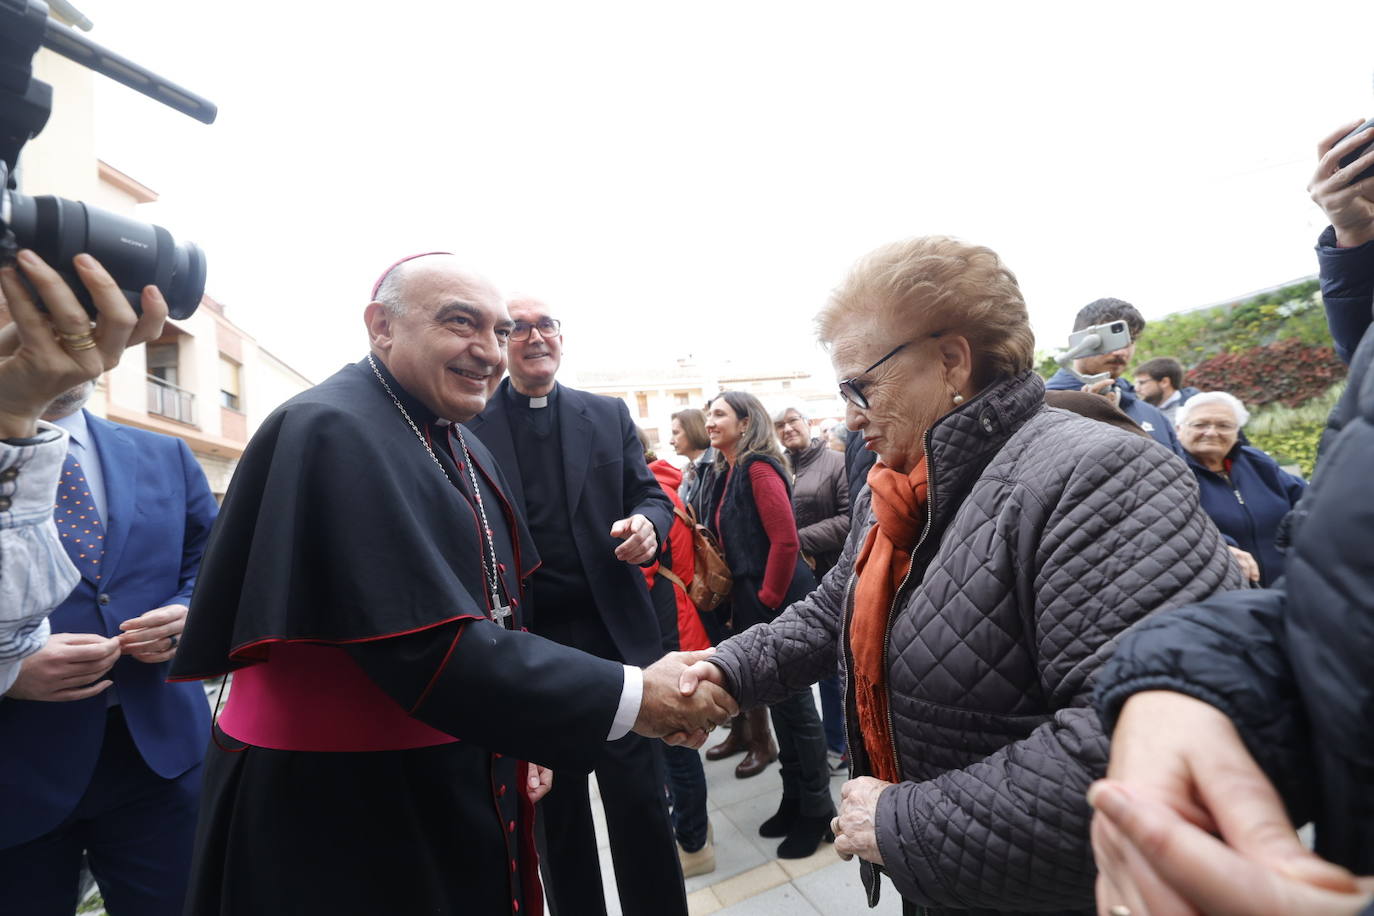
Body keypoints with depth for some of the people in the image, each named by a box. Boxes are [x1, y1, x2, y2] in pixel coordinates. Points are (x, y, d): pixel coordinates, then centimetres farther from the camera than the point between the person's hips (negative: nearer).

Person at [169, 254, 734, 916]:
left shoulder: (466, 450, 6)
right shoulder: (331, 432, -22)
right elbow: (430, 649, -31)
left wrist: (518, 737, 7)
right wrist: (632, 696, -28)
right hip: (341, 814, -7)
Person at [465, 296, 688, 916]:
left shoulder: (609, 414, 7)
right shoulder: (468, 426, 1)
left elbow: (651, 495, 8)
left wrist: (647, 523, -15)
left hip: (616, 633, 1)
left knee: (642, 800, 11)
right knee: (554, 809, 17)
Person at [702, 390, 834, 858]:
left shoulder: (759, 468, -15)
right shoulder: (728, 473, 12)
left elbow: (785, 540, -21)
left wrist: (768, 601, -17)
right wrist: (739, 600, 10)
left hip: (777, 603, -9)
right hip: (751, 602, 9)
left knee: (794, 702, 5)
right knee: (777, 700, 18)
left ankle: (816, 807, 25)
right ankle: (794, 798, 35)